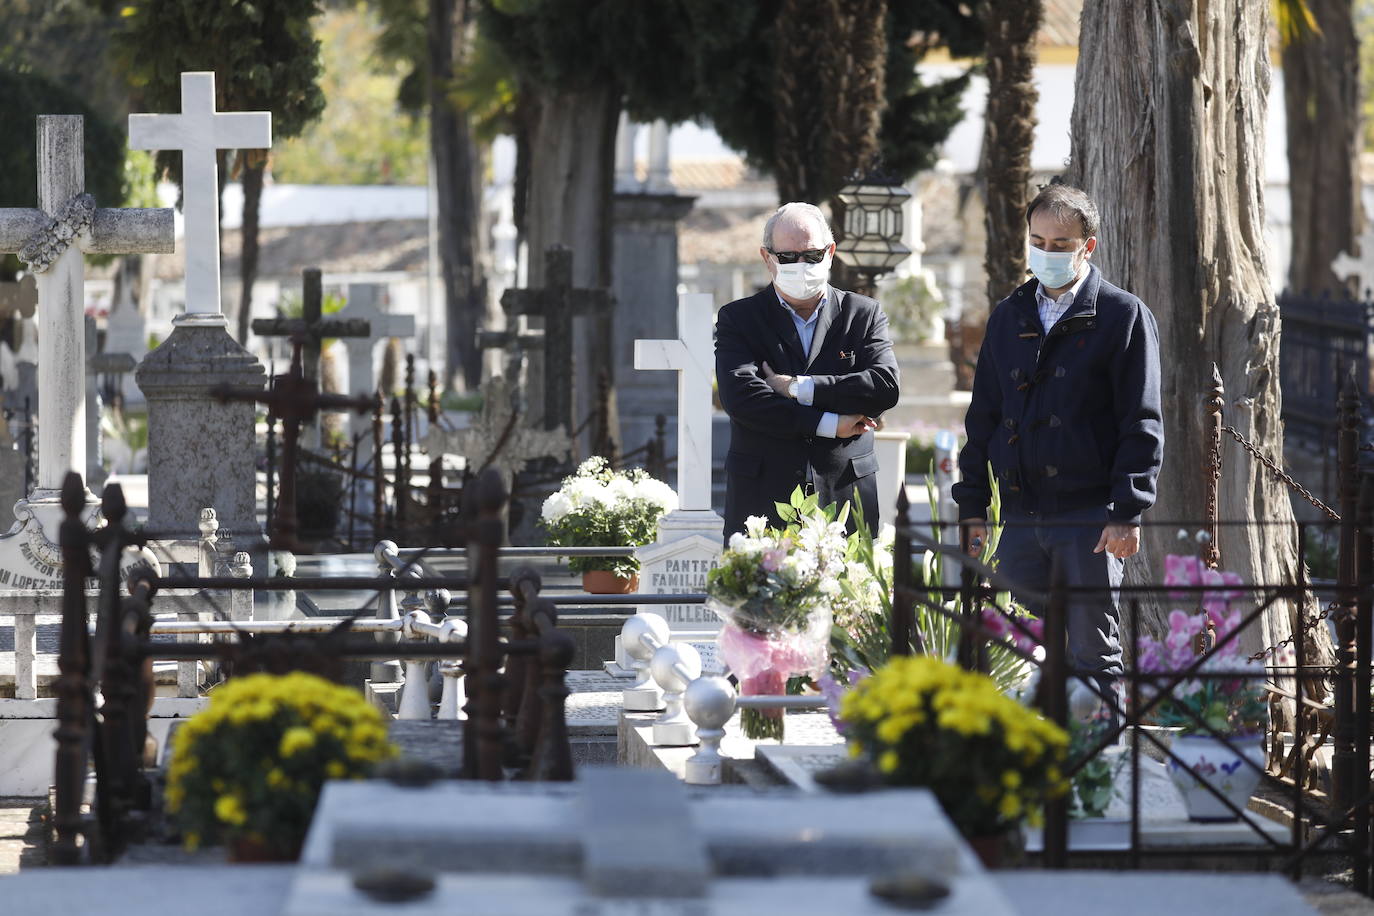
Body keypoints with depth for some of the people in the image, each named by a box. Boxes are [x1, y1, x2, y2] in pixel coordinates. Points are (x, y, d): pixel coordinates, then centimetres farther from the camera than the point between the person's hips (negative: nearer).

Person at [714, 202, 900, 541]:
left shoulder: (865, 315, 11)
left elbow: (885, 386, -5)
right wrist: (829, 425, -11)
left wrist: (798, 387, -10)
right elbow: (740, 397, -9)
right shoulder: (738, 319, 7)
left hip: (845, 500, 1)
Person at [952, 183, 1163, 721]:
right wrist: (972, 506, 11)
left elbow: (1141, 423, -4)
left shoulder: (1123, 317, 1)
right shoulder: (1008, 318, 15)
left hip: (1092, 518, -5)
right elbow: (983, 418, 18)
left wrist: (1127, 513, -12)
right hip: (1022, 517, 5)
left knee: (1093, 654, 0)